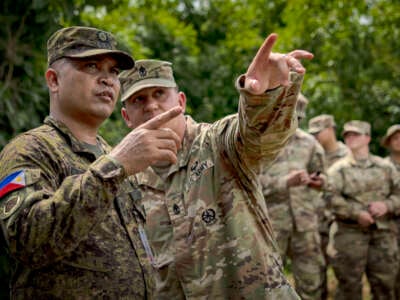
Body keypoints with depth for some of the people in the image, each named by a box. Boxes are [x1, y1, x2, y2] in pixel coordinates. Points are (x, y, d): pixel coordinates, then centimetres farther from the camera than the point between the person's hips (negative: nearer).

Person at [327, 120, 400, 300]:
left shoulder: (385, 167, 13)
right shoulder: (338, 169, 3)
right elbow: (332, 198, -10)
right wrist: (356, 213, -19)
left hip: (383, 231, 3)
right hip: (351, 231, -2)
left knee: (384, 282, 6)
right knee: (349, 281, -1)